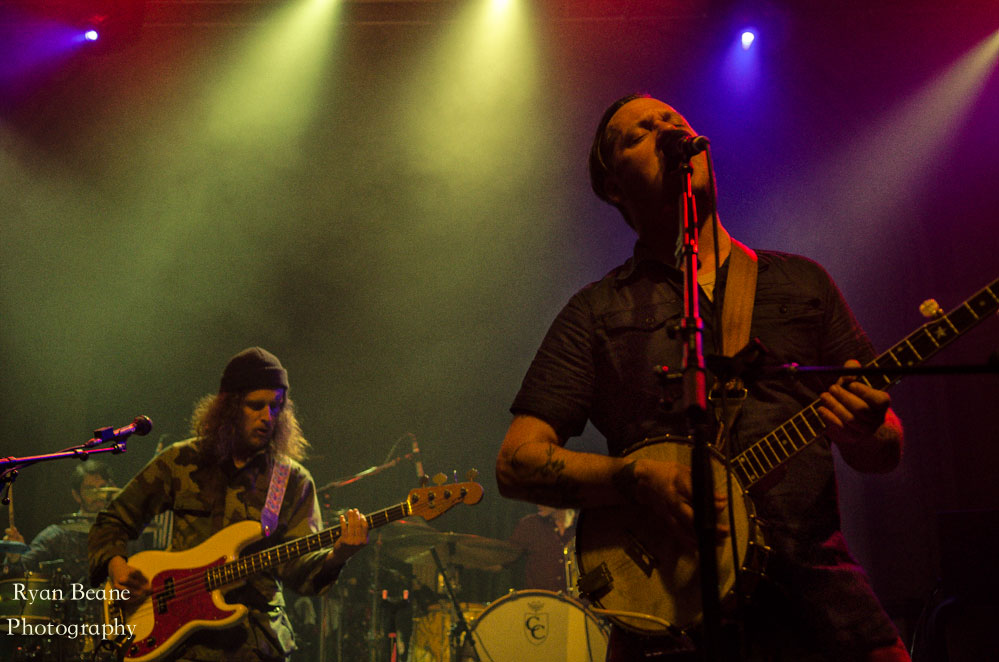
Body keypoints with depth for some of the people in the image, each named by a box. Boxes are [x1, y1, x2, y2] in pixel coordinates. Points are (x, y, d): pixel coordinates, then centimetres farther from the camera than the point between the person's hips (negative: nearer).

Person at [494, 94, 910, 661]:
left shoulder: (803, 283, 15)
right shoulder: (598, 312, 8)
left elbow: (886, 455, 16)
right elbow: (517, 464, 2)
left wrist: (867, 430, -8)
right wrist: (639, 478, -14)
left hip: (816, 584, 3)